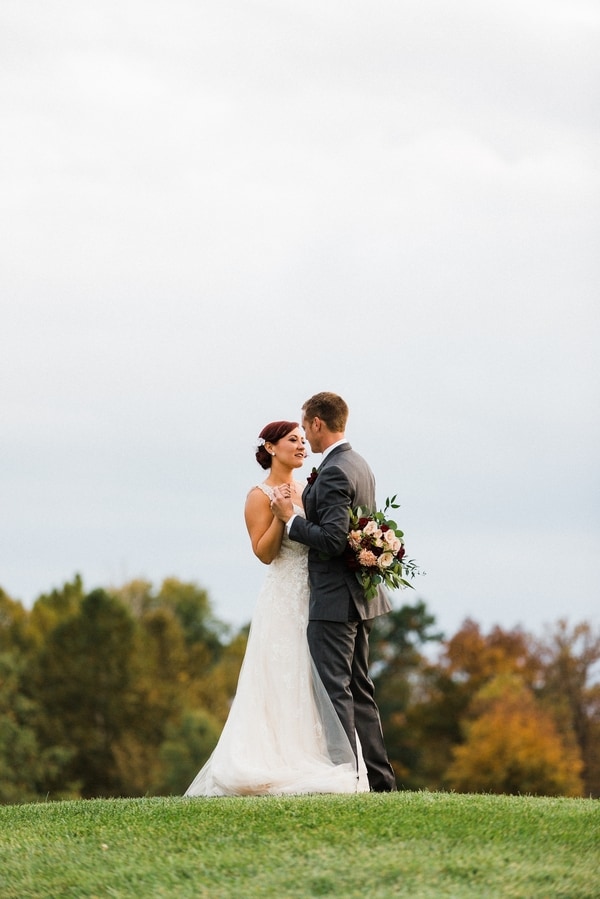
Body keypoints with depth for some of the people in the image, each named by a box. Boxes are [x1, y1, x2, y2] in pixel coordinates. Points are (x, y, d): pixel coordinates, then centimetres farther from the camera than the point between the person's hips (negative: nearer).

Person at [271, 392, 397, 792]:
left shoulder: (334, 473, -18)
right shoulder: (359, 465, 13)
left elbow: (332, 540, -25)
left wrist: (291, 518, -14)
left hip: (334, 600, -10)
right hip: (361, 596, 10)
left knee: (335, 690, -7)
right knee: (359, 688, 14)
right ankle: (379, 777, 17)